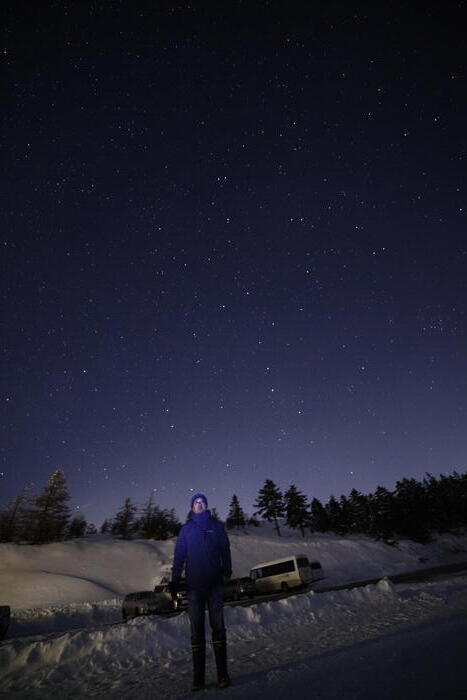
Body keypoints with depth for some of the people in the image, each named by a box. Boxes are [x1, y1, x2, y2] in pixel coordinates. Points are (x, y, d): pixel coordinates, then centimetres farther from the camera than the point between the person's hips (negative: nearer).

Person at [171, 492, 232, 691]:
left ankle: (223, 674, 8)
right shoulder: (186, 529, 5)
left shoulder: (217, 526, 6)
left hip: (215, 582, 0)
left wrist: (227, 569, -5)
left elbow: (225, 550, 6)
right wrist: (175, 580, 1)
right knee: (196, 628, 4)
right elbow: (179, 555, 5)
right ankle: (198, 677, 12)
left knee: (218, 625, 1)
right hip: (194, 584, 0)